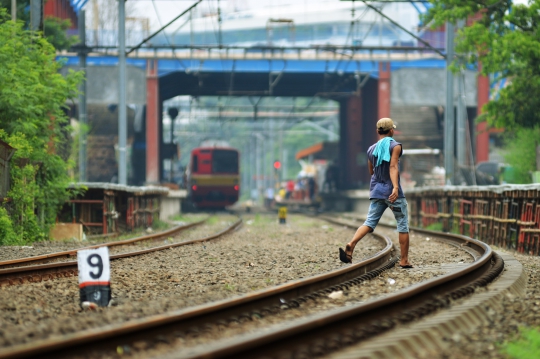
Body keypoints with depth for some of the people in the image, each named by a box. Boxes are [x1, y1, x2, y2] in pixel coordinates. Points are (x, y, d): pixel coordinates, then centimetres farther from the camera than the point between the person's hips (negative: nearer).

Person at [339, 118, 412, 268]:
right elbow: (393, 167, -20)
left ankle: (351, 245, -28)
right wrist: (395, 187, -30)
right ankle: (404, 260, 8)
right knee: (403, 225, 7)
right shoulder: (395, 146, -7)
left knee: (370, 222, -1)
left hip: (377, 191, 5)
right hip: (392, 192, -5)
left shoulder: (371, 149, 11)